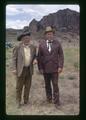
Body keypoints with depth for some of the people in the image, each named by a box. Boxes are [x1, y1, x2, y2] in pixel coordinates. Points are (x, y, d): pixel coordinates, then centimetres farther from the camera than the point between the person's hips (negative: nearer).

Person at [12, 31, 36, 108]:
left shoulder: (33, 47, 3)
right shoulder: (17, 48, -7)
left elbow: (34, 56, 15)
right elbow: (14, 59, -5)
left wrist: (35, 60, -8)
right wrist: (14, 69, -12)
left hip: (29, 69, 4)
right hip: (20, 69, -4)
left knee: (28, 86, 10)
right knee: (19, 86, 4)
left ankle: (26, 100, 24)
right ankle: (18, 101, 18)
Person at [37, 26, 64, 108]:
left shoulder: (57, 43, -3)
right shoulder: (41, 44, -2)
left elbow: (61, 55, -2)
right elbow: (39, 57, -1)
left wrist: (60, 66, -10)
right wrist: (40, 68, -4)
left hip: (55, 68, -1)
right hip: (45, 68, 1)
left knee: (55, 85, -2)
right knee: (47, 85, 14)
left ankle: (56, 101, 5)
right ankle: (49, 98, 30)